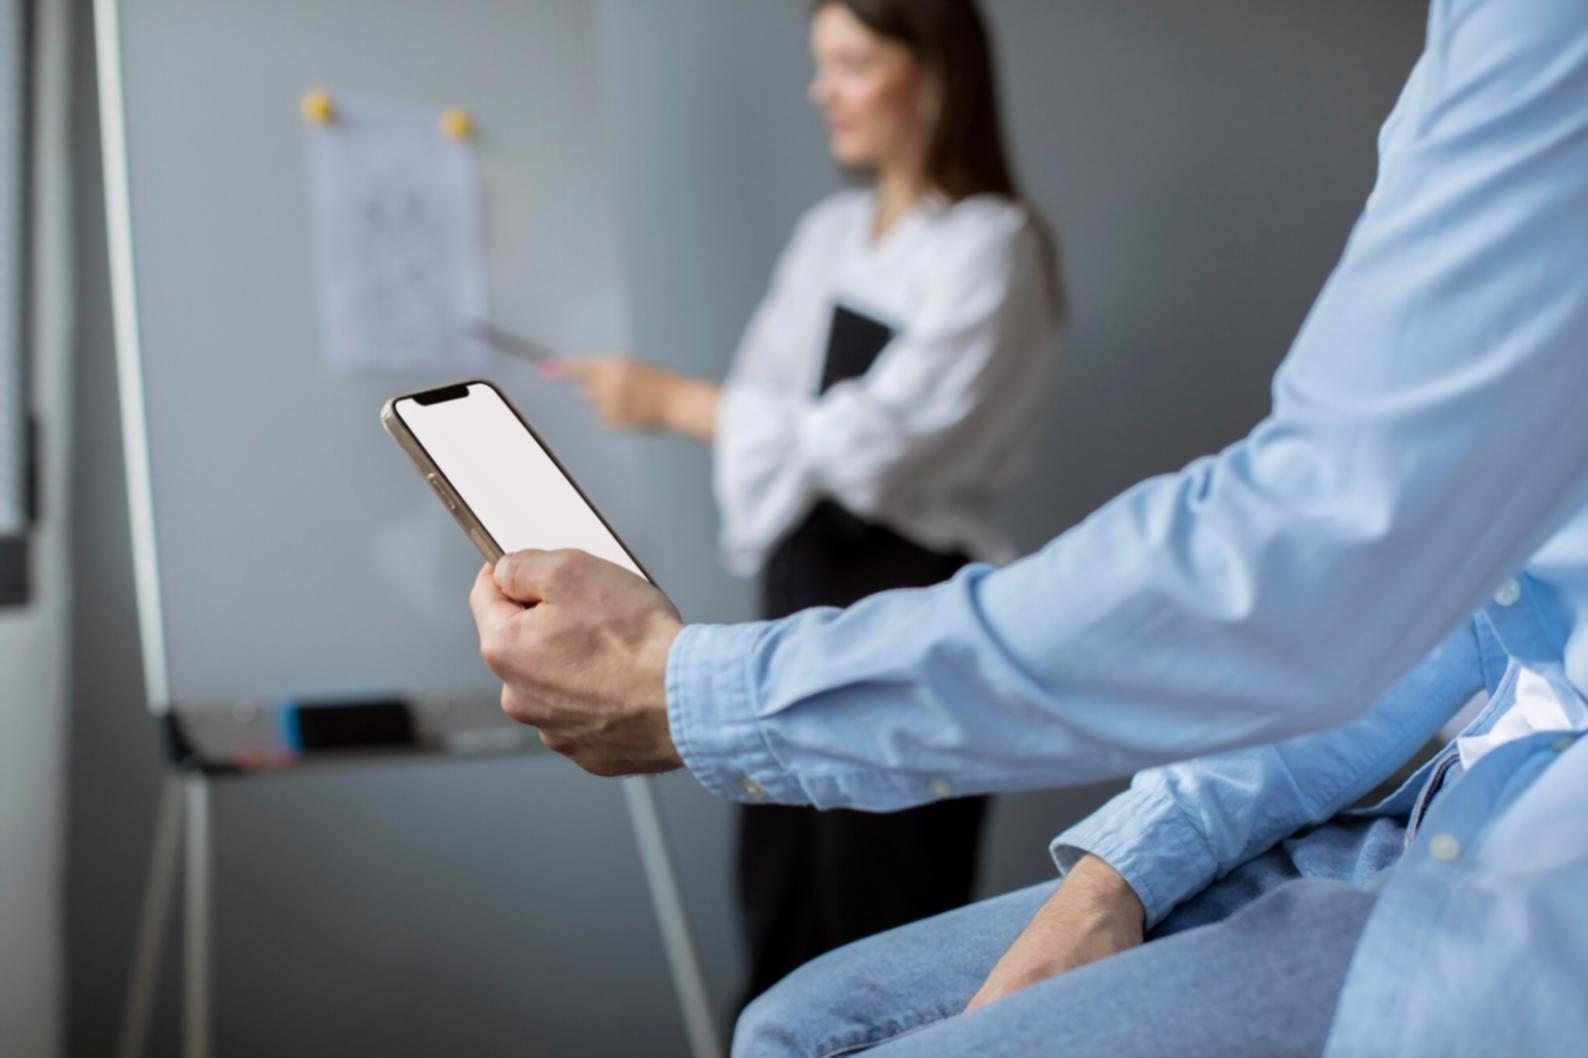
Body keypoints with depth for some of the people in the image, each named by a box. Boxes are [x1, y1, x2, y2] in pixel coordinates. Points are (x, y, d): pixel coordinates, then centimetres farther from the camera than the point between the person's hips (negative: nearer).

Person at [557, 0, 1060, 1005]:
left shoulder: (991, 246, -9)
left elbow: (875, 438, -16)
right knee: (780, 932, 9)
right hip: (804, 588, 7)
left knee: (884, 950, -4)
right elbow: (769, 393, 14)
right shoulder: (831, 232, 14)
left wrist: (674, 401, -12)